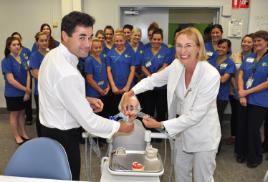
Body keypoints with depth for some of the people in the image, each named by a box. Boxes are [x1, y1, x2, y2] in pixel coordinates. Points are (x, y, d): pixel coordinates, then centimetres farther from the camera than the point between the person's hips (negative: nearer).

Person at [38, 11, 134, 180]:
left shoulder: (53, 55, -1)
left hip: (52, 131, 9)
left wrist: (85, 100, 0)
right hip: (63, 138, -9)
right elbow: (89, 122, -28)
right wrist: (120, 126, -14)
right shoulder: (67, 74, -32)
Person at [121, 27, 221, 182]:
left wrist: (161, 125, -24)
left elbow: (196, 115, -26)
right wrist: (131, 92, -11)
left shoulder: (211, 75, -28)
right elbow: (153, 80, 5)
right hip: (183, 131, 6)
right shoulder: (177, 65, -10)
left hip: (203, 136, -5)